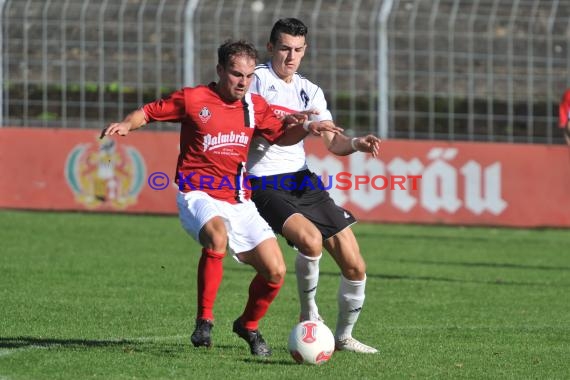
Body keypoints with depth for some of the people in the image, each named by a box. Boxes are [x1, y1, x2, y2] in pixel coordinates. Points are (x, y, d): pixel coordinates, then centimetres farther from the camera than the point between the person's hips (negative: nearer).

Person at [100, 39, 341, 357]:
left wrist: (305, 129, 1)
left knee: (275, 271, -4)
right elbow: (149, 112, 5)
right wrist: (126, 125, -15)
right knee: (217, 235, -39)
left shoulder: (255, 106, 9)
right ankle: (204, 321, -28)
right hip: (198, 196, -5)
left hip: (239, 202, 5)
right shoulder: (192, 99, -4)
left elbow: (281, 136, 21)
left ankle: (249, 325, 26)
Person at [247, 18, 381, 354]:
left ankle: (344, 336, 20)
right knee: (311, 239, -33)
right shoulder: (258, 79, -4)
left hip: (303, 181, 6)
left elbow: (333, 142, 7)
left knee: (355, 267, 0)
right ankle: (309, 314, -10)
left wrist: (356, 144, -16)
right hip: (265, 185, -6)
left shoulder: (310, 92, 13)